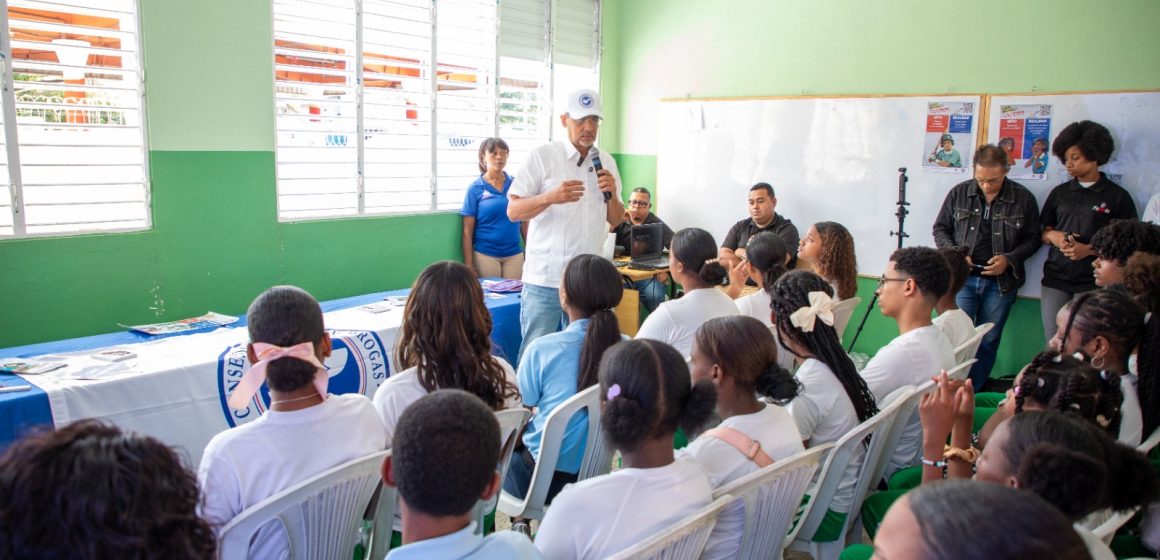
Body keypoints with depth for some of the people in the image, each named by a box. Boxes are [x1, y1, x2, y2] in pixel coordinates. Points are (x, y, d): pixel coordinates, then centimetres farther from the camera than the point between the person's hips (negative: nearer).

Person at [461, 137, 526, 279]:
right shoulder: (475, 188, -2)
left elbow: (525, 223, 11)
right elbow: (467, 231, -2)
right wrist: (469, 264, -6)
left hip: (515, 255, 3)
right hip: (485, 255, -2)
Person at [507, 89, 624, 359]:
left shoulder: (607, 162, 11)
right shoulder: (542, 156, -4)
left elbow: (615, 220, 16)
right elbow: (513, 211, -7)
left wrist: (612, 194, -5)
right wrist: (551, 197, -23)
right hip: (545, 278, -4)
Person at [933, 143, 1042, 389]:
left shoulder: (1023, 198, -3)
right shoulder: (959, 193, -1)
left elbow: (1033, 239, 5)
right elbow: (940, 228, 8)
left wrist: (1009, 258, -12)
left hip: (1001, 282, 0)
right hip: (963, 278, 0)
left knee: (988, 341, 9)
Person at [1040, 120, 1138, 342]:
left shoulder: (1117, 196, 0)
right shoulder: (1059, 193, 11)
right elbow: (1044, 232, 17)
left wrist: (1089, 249, -15)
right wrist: (1053, 236, -6)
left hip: (1092, 283, -3)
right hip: (1055, 279, 3)